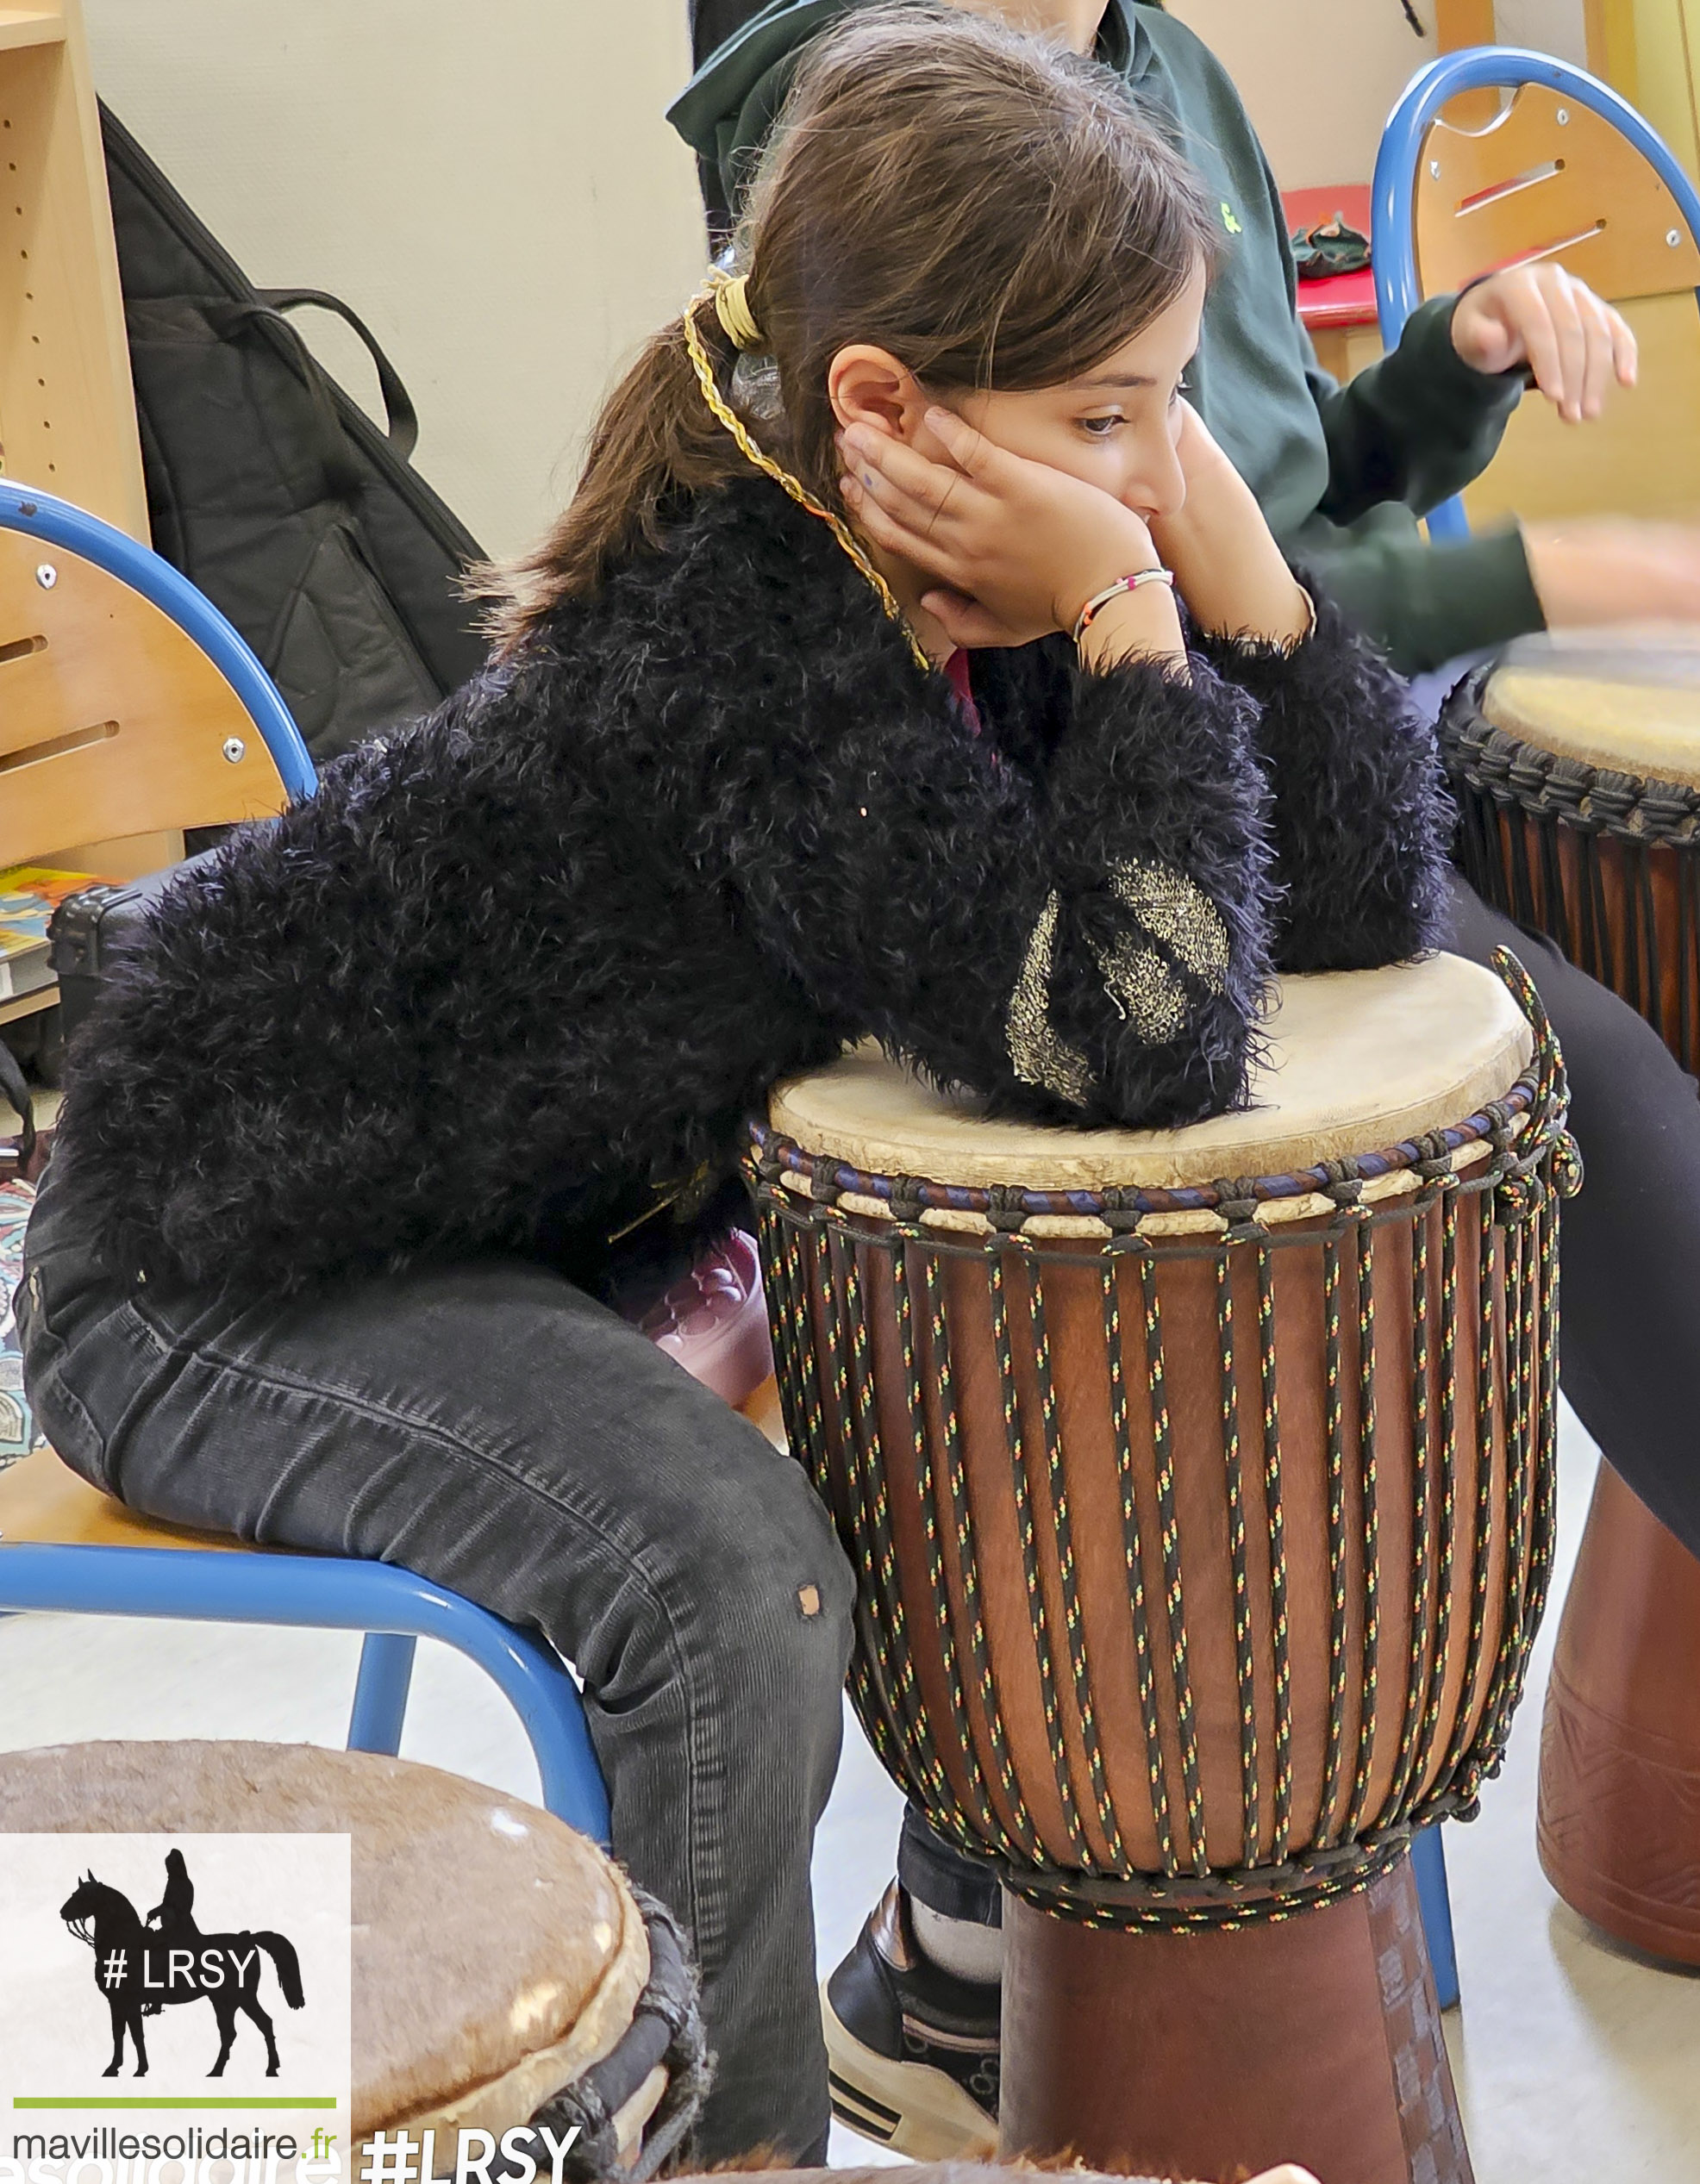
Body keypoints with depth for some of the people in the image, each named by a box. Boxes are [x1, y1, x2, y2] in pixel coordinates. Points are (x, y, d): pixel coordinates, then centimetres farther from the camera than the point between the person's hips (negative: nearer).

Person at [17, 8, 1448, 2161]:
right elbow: (1131, 1034, -37)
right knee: (725, 1572, -28)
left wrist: (1228, 543, -17)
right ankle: (710, 2131, -4)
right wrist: (1132, 614, -32)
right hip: (221, 1265, -9)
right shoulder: (752, 632, -31)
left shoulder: (980, 596, -7)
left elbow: (1372, 898, -7)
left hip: (544, 1202, 9)